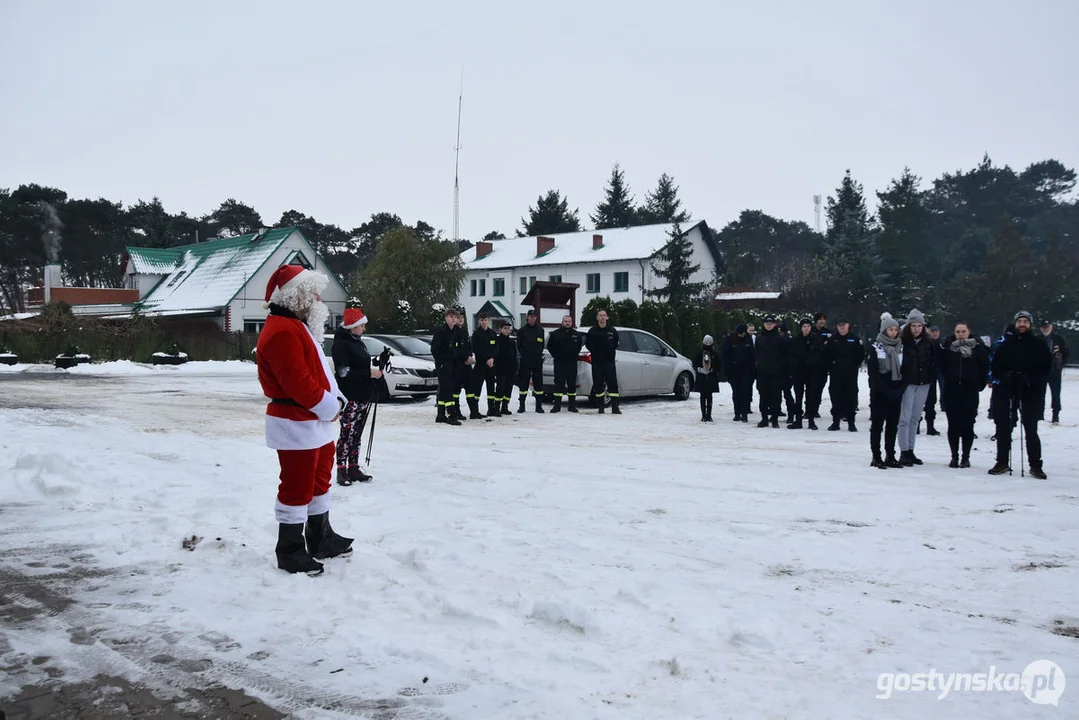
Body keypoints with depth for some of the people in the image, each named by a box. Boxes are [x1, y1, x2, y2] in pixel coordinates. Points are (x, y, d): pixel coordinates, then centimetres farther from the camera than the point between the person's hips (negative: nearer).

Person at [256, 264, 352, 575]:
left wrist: (336, 399, 5)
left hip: (316, 421, 11)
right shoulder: (282, 331, -20)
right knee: (297, 488, -3)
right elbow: (297, 382, -27)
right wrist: (329, 407, -16)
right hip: (296, 424, -11)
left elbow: (320, 369, 20)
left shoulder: (299, 326, 16)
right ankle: (290, 551, 7)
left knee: (319, 481, 20)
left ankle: (321, 539, 33)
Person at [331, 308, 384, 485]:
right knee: (347, 433, -6)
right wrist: (369, 373, -19)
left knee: (357, 434, 11)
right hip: (350, 396, -8)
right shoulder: (341, 344, -11)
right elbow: (344, 372, -19)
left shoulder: (359, 342, 16)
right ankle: (341, 470, 0)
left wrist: (375, 372, 10)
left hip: (363, 395, 8)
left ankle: (353, 468, 18)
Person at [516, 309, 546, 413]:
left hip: (537, 361, 2)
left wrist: (539, 353, 1)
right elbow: (519, 345, 5)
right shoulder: (522, 330, 4)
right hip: (525, 361, -2)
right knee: (523, 382, 0)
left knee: (538, 381, 3)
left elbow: (542, 344, 13)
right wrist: (523, 355, -2)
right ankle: (522, 405, 5)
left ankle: (539, 405, 8)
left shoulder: (540, 330, 9)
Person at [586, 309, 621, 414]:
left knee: (613, 383, -6)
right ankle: (601, 407, 12)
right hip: (596, 362, 0)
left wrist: (611, 352, 9)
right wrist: (595, 352, 7)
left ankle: (615, 407, -5)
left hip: (609, 361, 0)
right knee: (598, 384, 2)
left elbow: (616, 343, 17)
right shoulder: (592, 331, 1)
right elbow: (587, 344, 11)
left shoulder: (612, 330, 4)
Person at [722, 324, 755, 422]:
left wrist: (753, 369, 3)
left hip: (746, 370, 0)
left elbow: (752, 355, 8)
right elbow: (725, 356, -2)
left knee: (745, 391, -8)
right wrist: (727, 370, -7)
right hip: (734, 371, 0)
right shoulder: (729, 340, -4)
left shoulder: (748, 338, 2)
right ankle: (737, 413, 12)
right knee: (736, 392, 5)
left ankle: (744, 413, -7)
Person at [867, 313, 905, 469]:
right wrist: (887, 390, -15)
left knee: (893, 425, 7)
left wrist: (900, 389, -5)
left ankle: (890, 456, 14)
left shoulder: (901, 347, 9)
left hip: (896, 393, 4)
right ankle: (876, 457, 3)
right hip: (879, 392, -4)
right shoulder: (874, 348, -5)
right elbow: (873, 373, -10)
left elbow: (905, 370, 9)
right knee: (877, 424, -1)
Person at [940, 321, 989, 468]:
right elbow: (943, 367, 8)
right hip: (952, 391, 1)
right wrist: (948, 380, 1)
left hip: (970, 392, -1)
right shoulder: (948, 347, 2)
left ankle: (966, 457, 12)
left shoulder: (978, 347, -1)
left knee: (968, 425, 3)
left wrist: (980, 384, -2)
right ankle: (954, 456, 14)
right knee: (953, 425, 4)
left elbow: (984, 367, 2)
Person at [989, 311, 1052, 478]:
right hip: (1008, 392, 2)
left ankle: (1035, 465, 8)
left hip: (1031, 394, -2)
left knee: (1031, 430, 0)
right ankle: (1002, 463, 16)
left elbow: (1046, 367, -2)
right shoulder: (1006, 344, 9)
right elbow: (995, 365, 9)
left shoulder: (1039, 345, 3)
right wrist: (1004, 377, -10)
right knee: (1003, 428, 5)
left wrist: (1031, 379, -17)